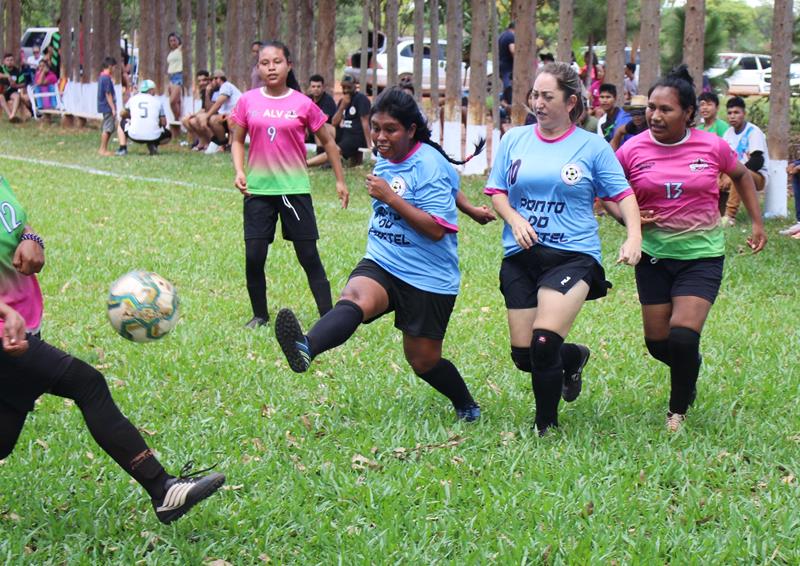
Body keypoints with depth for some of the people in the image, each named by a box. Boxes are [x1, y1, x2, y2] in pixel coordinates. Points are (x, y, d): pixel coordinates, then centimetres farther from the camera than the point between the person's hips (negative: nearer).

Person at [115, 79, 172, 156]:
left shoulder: (133, 99, 10)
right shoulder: (157, 101, 6)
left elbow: (122, 114, 24)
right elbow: (163, 123, 7)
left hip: (134, 135, 1)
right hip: (153, 137, -1)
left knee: (122, 123, 31)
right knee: (168, 135, 30)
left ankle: (122, 149, 13)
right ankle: (153, 145, -1)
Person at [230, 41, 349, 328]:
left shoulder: (303, 104, -3)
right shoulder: (248, 101, 2)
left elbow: (328, 142, 8)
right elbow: (237, 140, 11)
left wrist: (340, 181, 8)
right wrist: (239, 171, -5)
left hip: (294, 187, -2)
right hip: (258, 188, 2)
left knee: (309, 256, 0)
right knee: (254, 257, -1)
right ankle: (260, 315, 17)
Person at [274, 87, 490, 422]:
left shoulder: (429, 165, -15)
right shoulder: (385, 158, 8)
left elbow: (436, 229, -23)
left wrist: (391, 198, -25)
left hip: (429, 278, -5)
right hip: (381, 266, 5)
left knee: (423, 359, 5)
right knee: (353, 297, -29)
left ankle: (467, 407, 34)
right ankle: (306, 349, -58)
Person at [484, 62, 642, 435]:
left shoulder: (592, 146, 2)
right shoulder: (514, 140, 8)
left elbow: (622, 194, 3)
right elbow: (497, 192, 11)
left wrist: (634, 237, -13)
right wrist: (514, 220, -9)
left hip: (572, 255, -4)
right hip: (521, 256, 4)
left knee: (544, 343, -21)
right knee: (524, 356, 2)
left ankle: (546, 429, -2)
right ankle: (573, 357, 38)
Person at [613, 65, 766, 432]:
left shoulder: (712, 146, -7)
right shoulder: (633, 151, -7)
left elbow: (742, 177, 14)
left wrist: (757, 223, 10)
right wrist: (629, 219, -12)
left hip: (702, 255, -2)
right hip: (654, 255, 2)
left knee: (683, 336, -16)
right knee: (658, 343, 6)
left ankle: (678, 413, 8)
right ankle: (691, 366, 42)